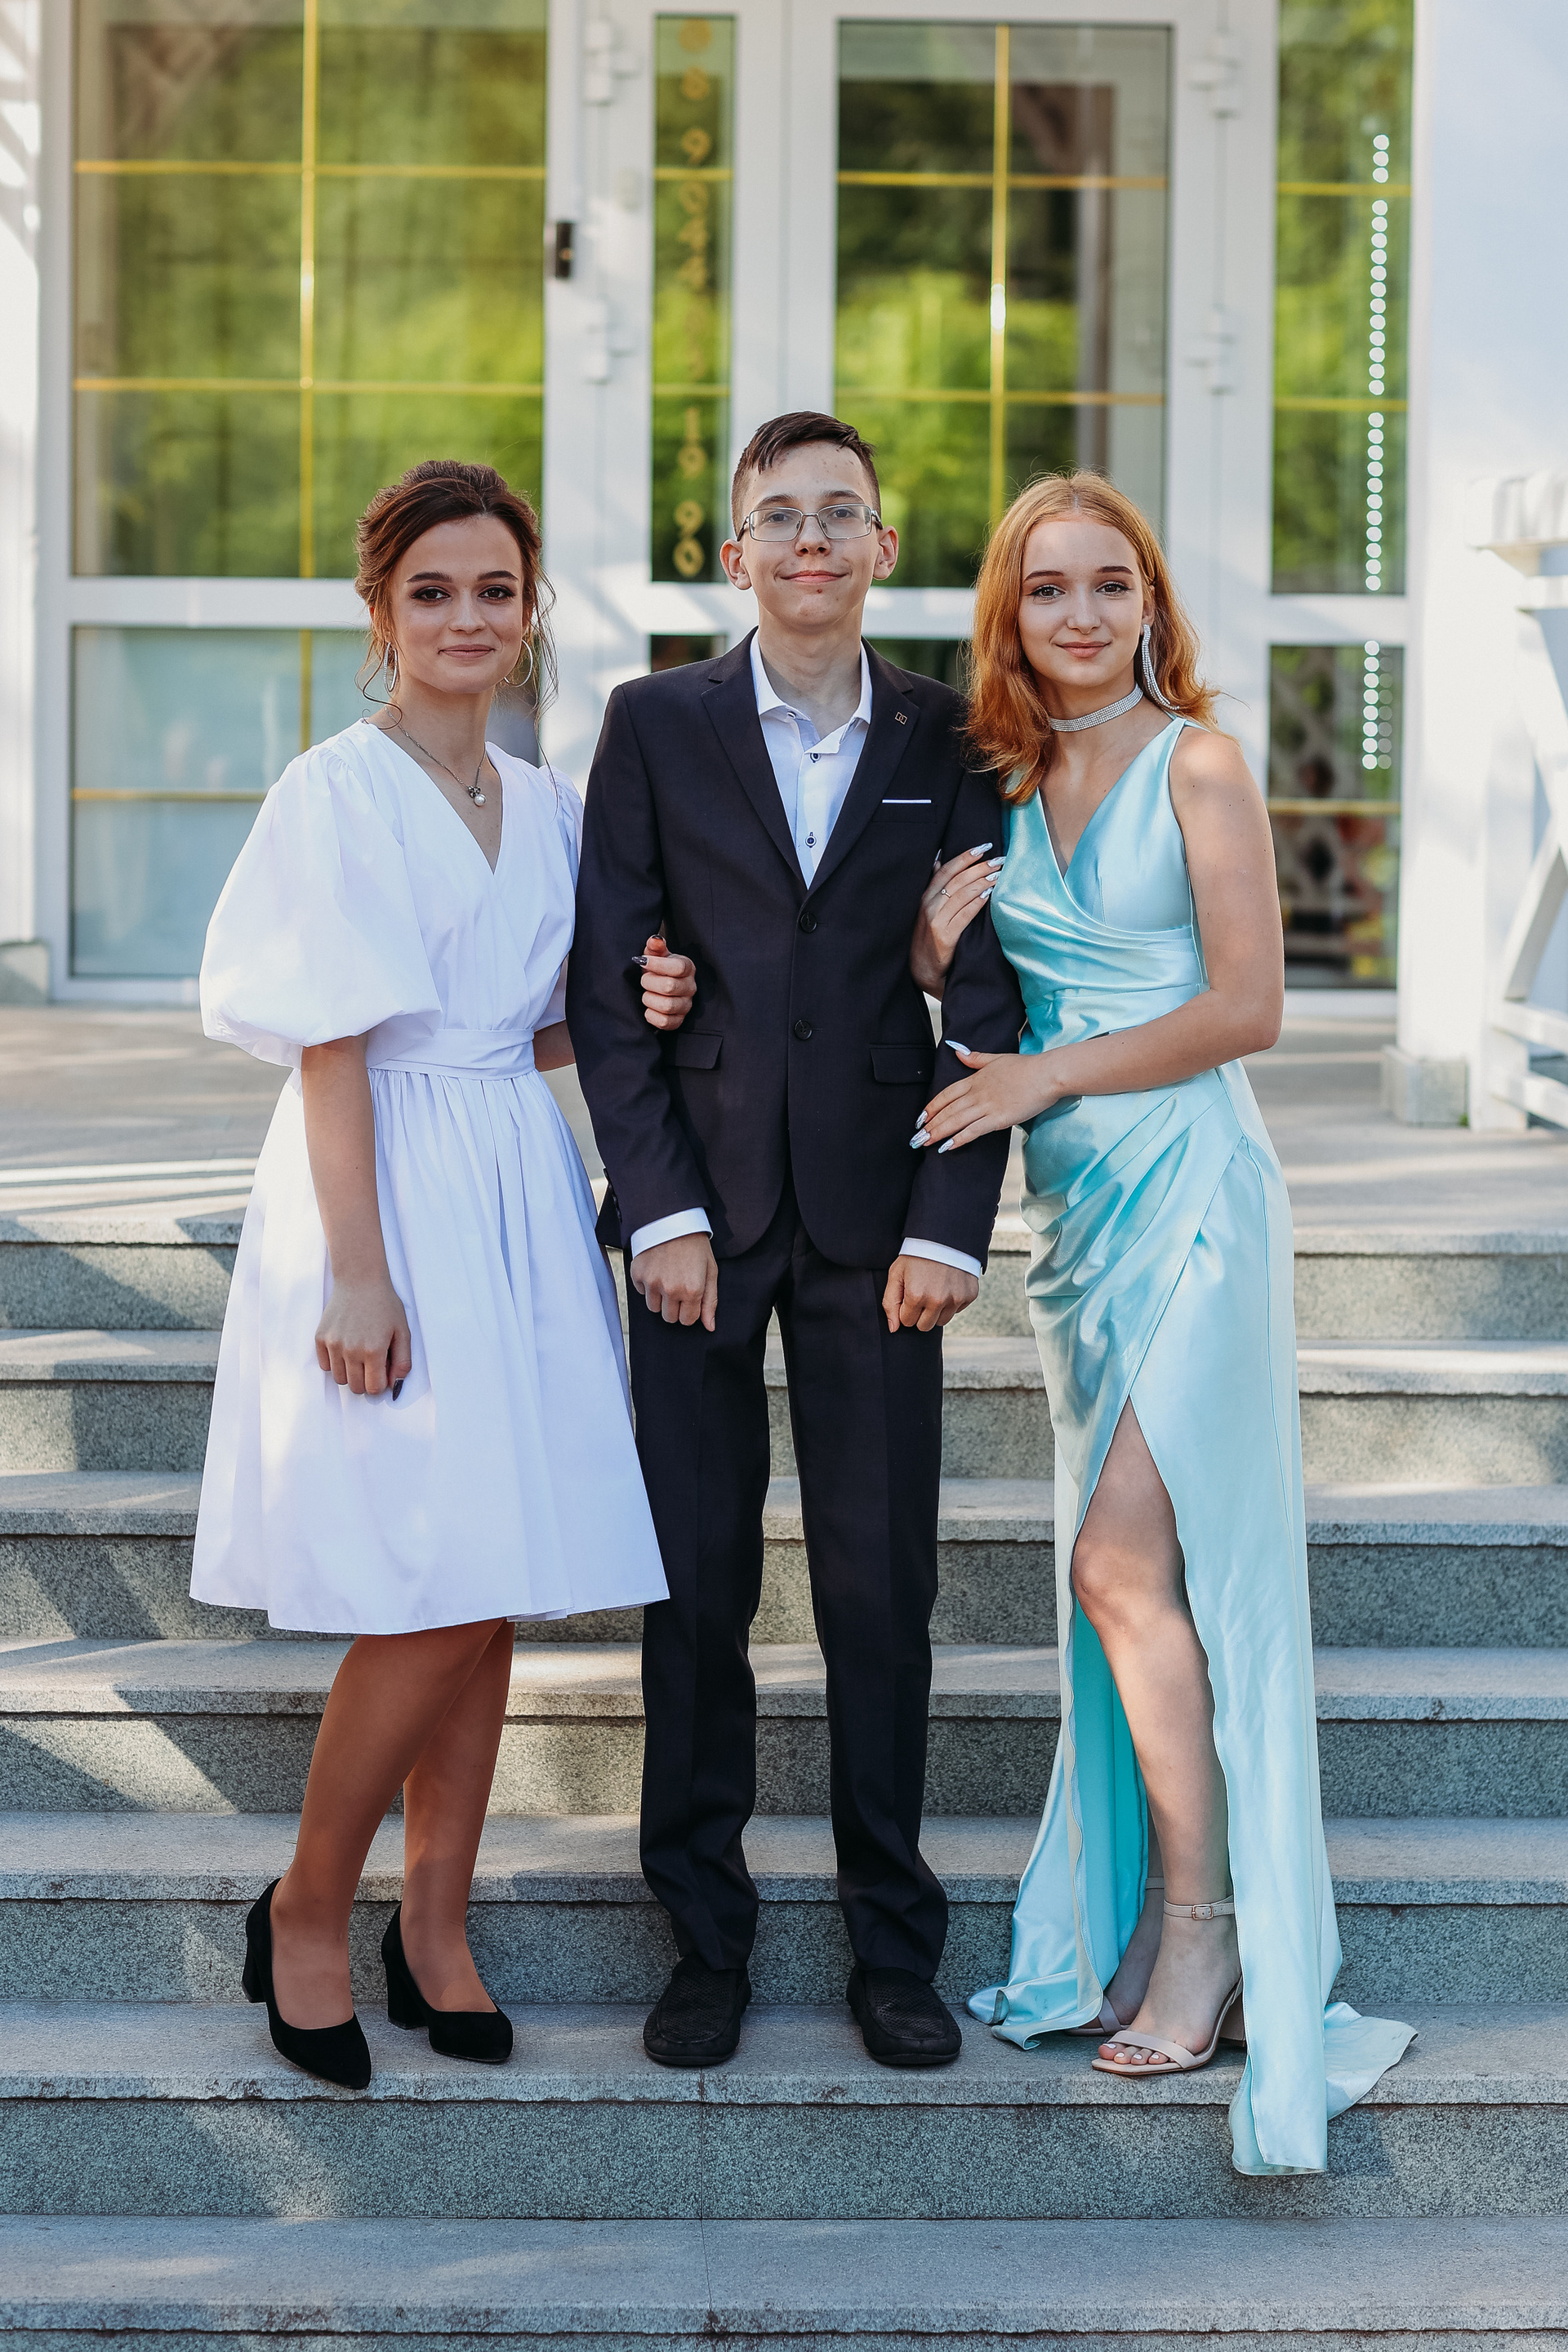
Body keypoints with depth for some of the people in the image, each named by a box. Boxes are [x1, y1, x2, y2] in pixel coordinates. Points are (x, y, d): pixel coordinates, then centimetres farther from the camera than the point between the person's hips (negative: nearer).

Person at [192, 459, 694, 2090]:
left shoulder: (542, 806, 13)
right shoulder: (339, 794, -7)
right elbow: (332, 1051, -11)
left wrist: (626, 1008, 0)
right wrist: (358, 1271, -16)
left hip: (518, 1206, 7)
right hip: (388, 1199, -6)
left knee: (492, 1596, 7)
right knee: (432, 1602, -9)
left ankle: (435, 1926, 19)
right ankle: (305, 1915, 10)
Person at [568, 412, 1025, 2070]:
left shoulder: (948, 740, 5)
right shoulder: (656, 725, 4)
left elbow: (986, 996, 2)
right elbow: (604, 983, 1)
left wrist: (949, 1225, -6)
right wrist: (662, 1208, -7)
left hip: (875, 1219, 0)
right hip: (699, 1205, 0)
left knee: (882, 1585, 3)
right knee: (694, 1579, 3)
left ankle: (891, 1937, 15)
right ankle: (705, 1932, 16)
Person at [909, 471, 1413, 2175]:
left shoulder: (1195, 764, -5)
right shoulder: (1010, 779, 12)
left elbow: (1248, 1004, -10)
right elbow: (918, 969, 8)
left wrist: (1047, 1072, -12)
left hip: (1185, 1188, -6)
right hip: (1074, 1205, 6)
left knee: (1125, 1558, -11)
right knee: (1125, 1571, 8)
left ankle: (1204, 1926, 1)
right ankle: (1142, 1916, 15)